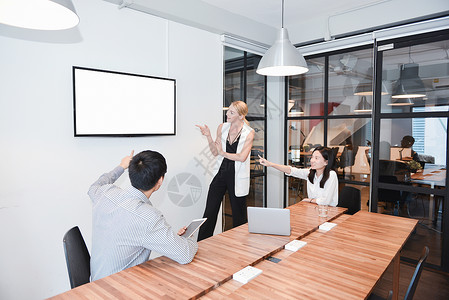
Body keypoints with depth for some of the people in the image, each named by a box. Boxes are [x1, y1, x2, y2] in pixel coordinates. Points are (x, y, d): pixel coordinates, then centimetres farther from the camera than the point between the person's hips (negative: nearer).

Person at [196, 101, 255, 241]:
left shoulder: (249, 132, -7)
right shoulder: (222, 128, 4)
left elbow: (242, 157, -14)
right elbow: (215, 152, 5)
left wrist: (223, 153, -8)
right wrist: (208, 136, -7)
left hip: (237, 176, -3)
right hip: (221, 173, 3)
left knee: (239, 214, 9)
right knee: (210, 211, 4)